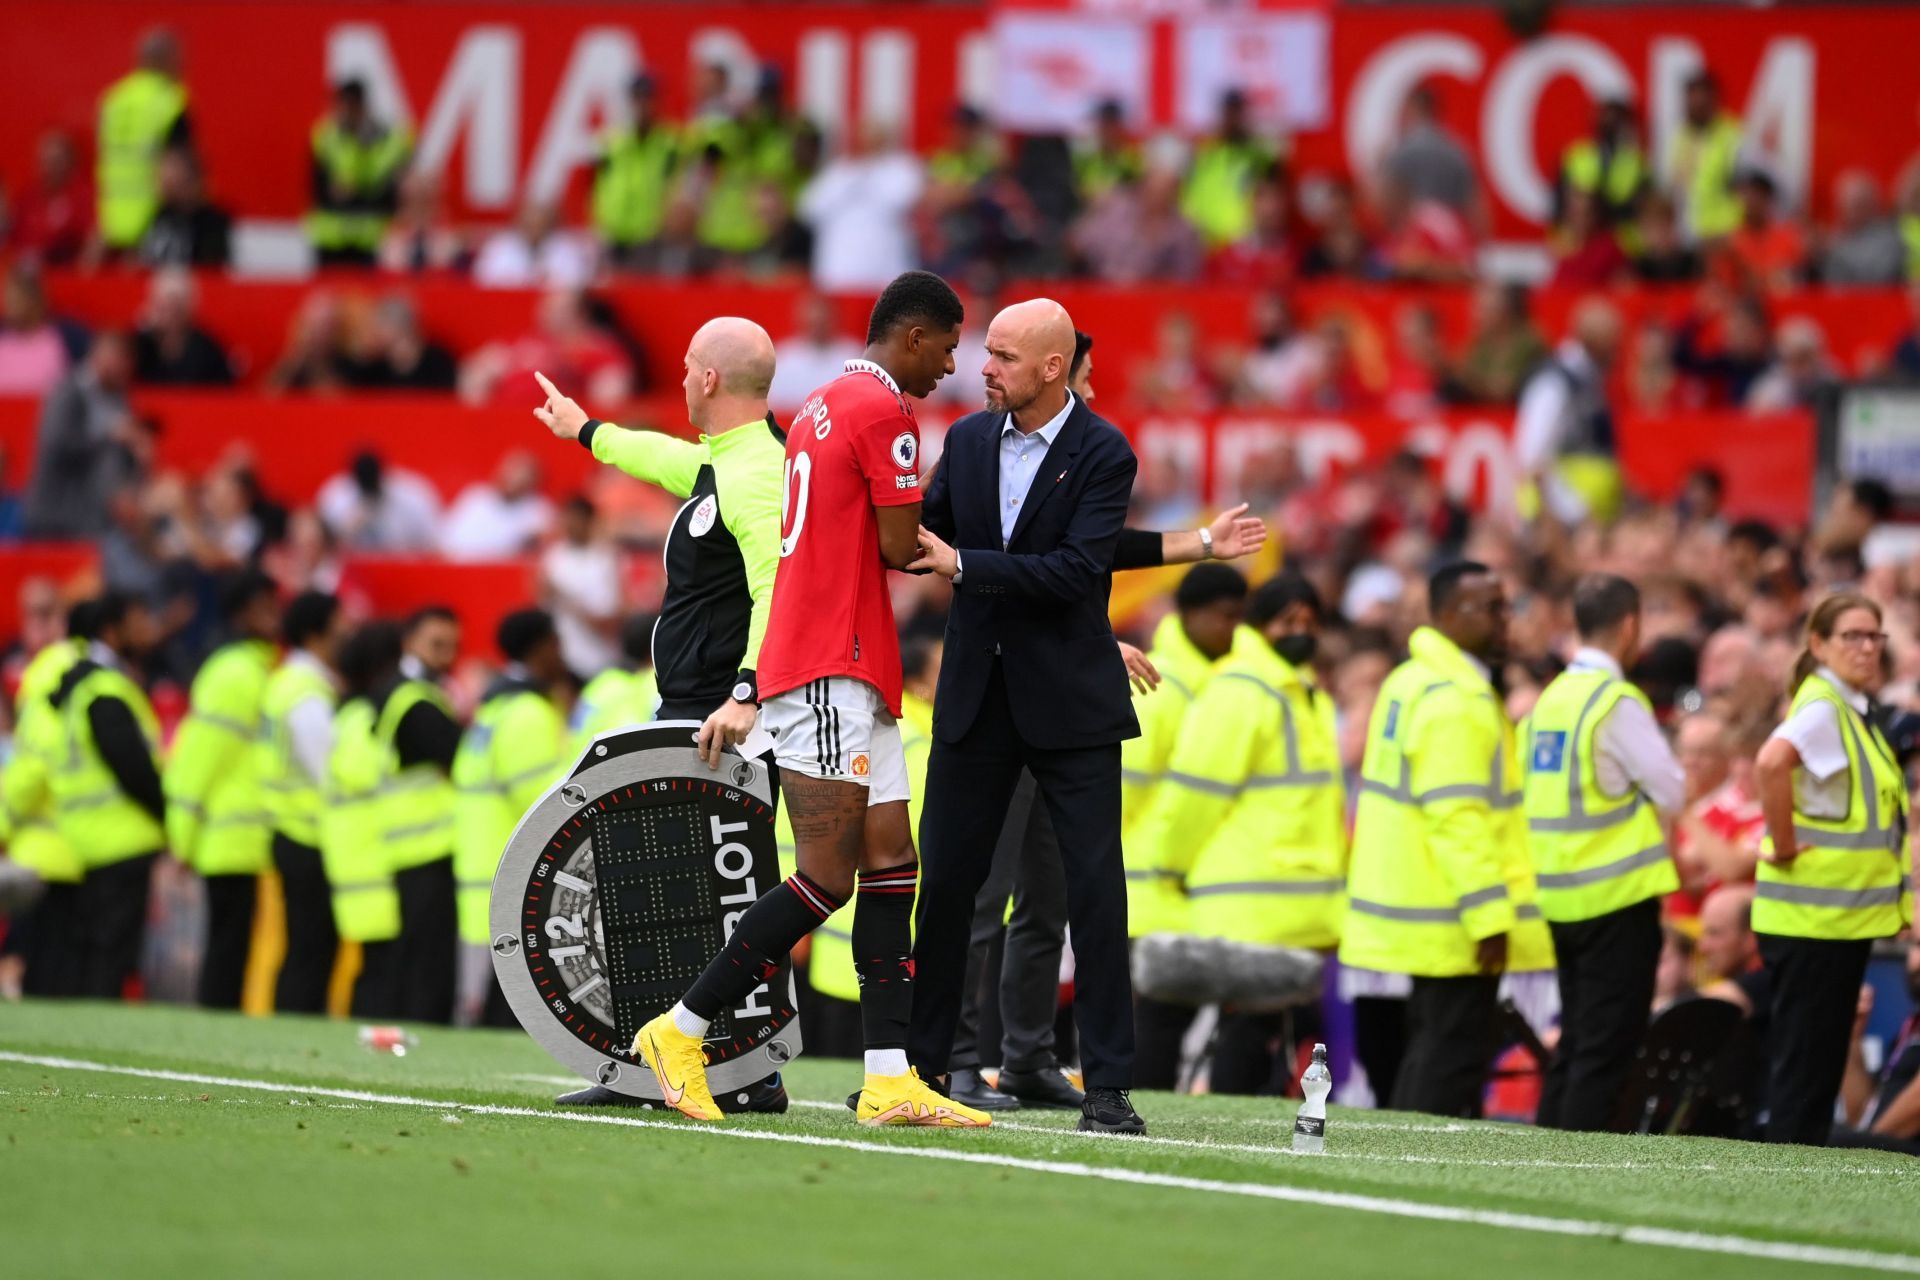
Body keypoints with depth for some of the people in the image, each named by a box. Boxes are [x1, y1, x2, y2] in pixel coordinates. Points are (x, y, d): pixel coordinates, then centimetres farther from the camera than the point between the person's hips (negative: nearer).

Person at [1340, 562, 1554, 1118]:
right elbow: (1459, 818, -23)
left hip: (1415, 911, 10)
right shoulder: (1454, 701, -17)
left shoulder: (1412, 682, 15)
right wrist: (1489, 915, -23)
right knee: (1455, 1054, -8)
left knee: (1433, 1047, 15)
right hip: (1455, 919, -10)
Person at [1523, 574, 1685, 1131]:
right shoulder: (1617, 703, -14)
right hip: (1618, 895, -8)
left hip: (1560, 893, 8)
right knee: (1605, 1052, -4)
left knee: (1574, 1044, 14)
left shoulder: (1551, 698, 9)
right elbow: (1671, 792, -12)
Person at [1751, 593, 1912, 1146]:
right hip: (1812, 912, -9)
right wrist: (1783, 846, -25)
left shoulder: (1853, 709, 13)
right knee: (1803, 1058, -5)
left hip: (1847, 909, 9)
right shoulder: (1821, 707, -17)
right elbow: (1771, 764, -35)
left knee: (1822, 1058, 13)